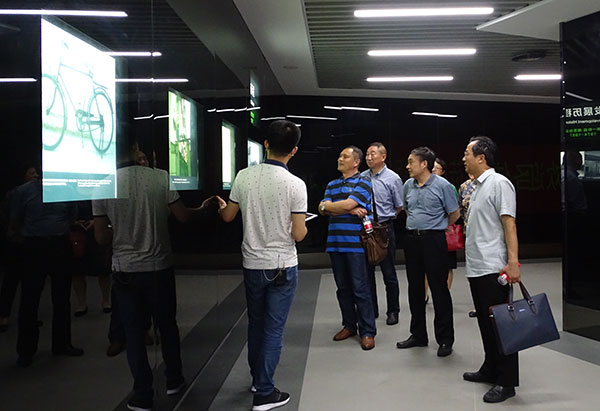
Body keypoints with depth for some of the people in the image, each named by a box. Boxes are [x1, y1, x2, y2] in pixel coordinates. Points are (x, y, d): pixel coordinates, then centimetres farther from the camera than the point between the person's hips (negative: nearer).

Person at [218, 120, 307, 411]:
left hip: (252, 264, 4)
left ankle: (257, 379, 37)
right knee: (274, 329, 6)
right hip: (282, 266, -4)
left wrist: (220, 206, 30)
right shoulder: (295, 184, -15)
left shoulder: (244, 176, -5)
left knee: (255, 324, 20)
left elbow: (228, 216, 8)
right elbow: (298, 235, -14)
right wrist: (305, 226, 9)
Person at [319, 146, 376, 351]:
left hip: (356, 243, -6)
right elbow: (323, 209, 3)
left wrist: (327, 206, 1)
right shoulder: (332, 185, 18)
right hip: (335, 243, 6)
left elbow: (348, 204, -15)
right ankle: (349, 325, 24)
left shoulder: (363, 182, -1)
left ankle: (367, 332, 4)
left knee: (360, 288, -3)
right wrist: (349, 210, -9)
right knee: (343, 288, 12)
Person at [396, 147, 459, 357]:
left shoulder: (442, 185, -9)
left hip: (433, 240, -6)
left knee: (439, 289, -3)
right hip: (411, 239, 6)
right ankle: (418, 335, 24)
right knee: (415, 288, 11)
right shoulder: (408, 185, 8)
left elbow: (454, 214, 1)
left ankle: (445, 339, 9)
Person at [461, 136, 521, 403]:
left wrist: (513, 262, -24)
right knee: (485, 322, 16)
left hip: (493, 268, -9)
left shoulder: (499, 183, -10)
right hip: (476, 268, 9)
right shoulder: (477, 186, 16)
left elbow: (509, 224, -17)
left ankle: (507, 381, 6)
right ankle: (490, 369, 28)